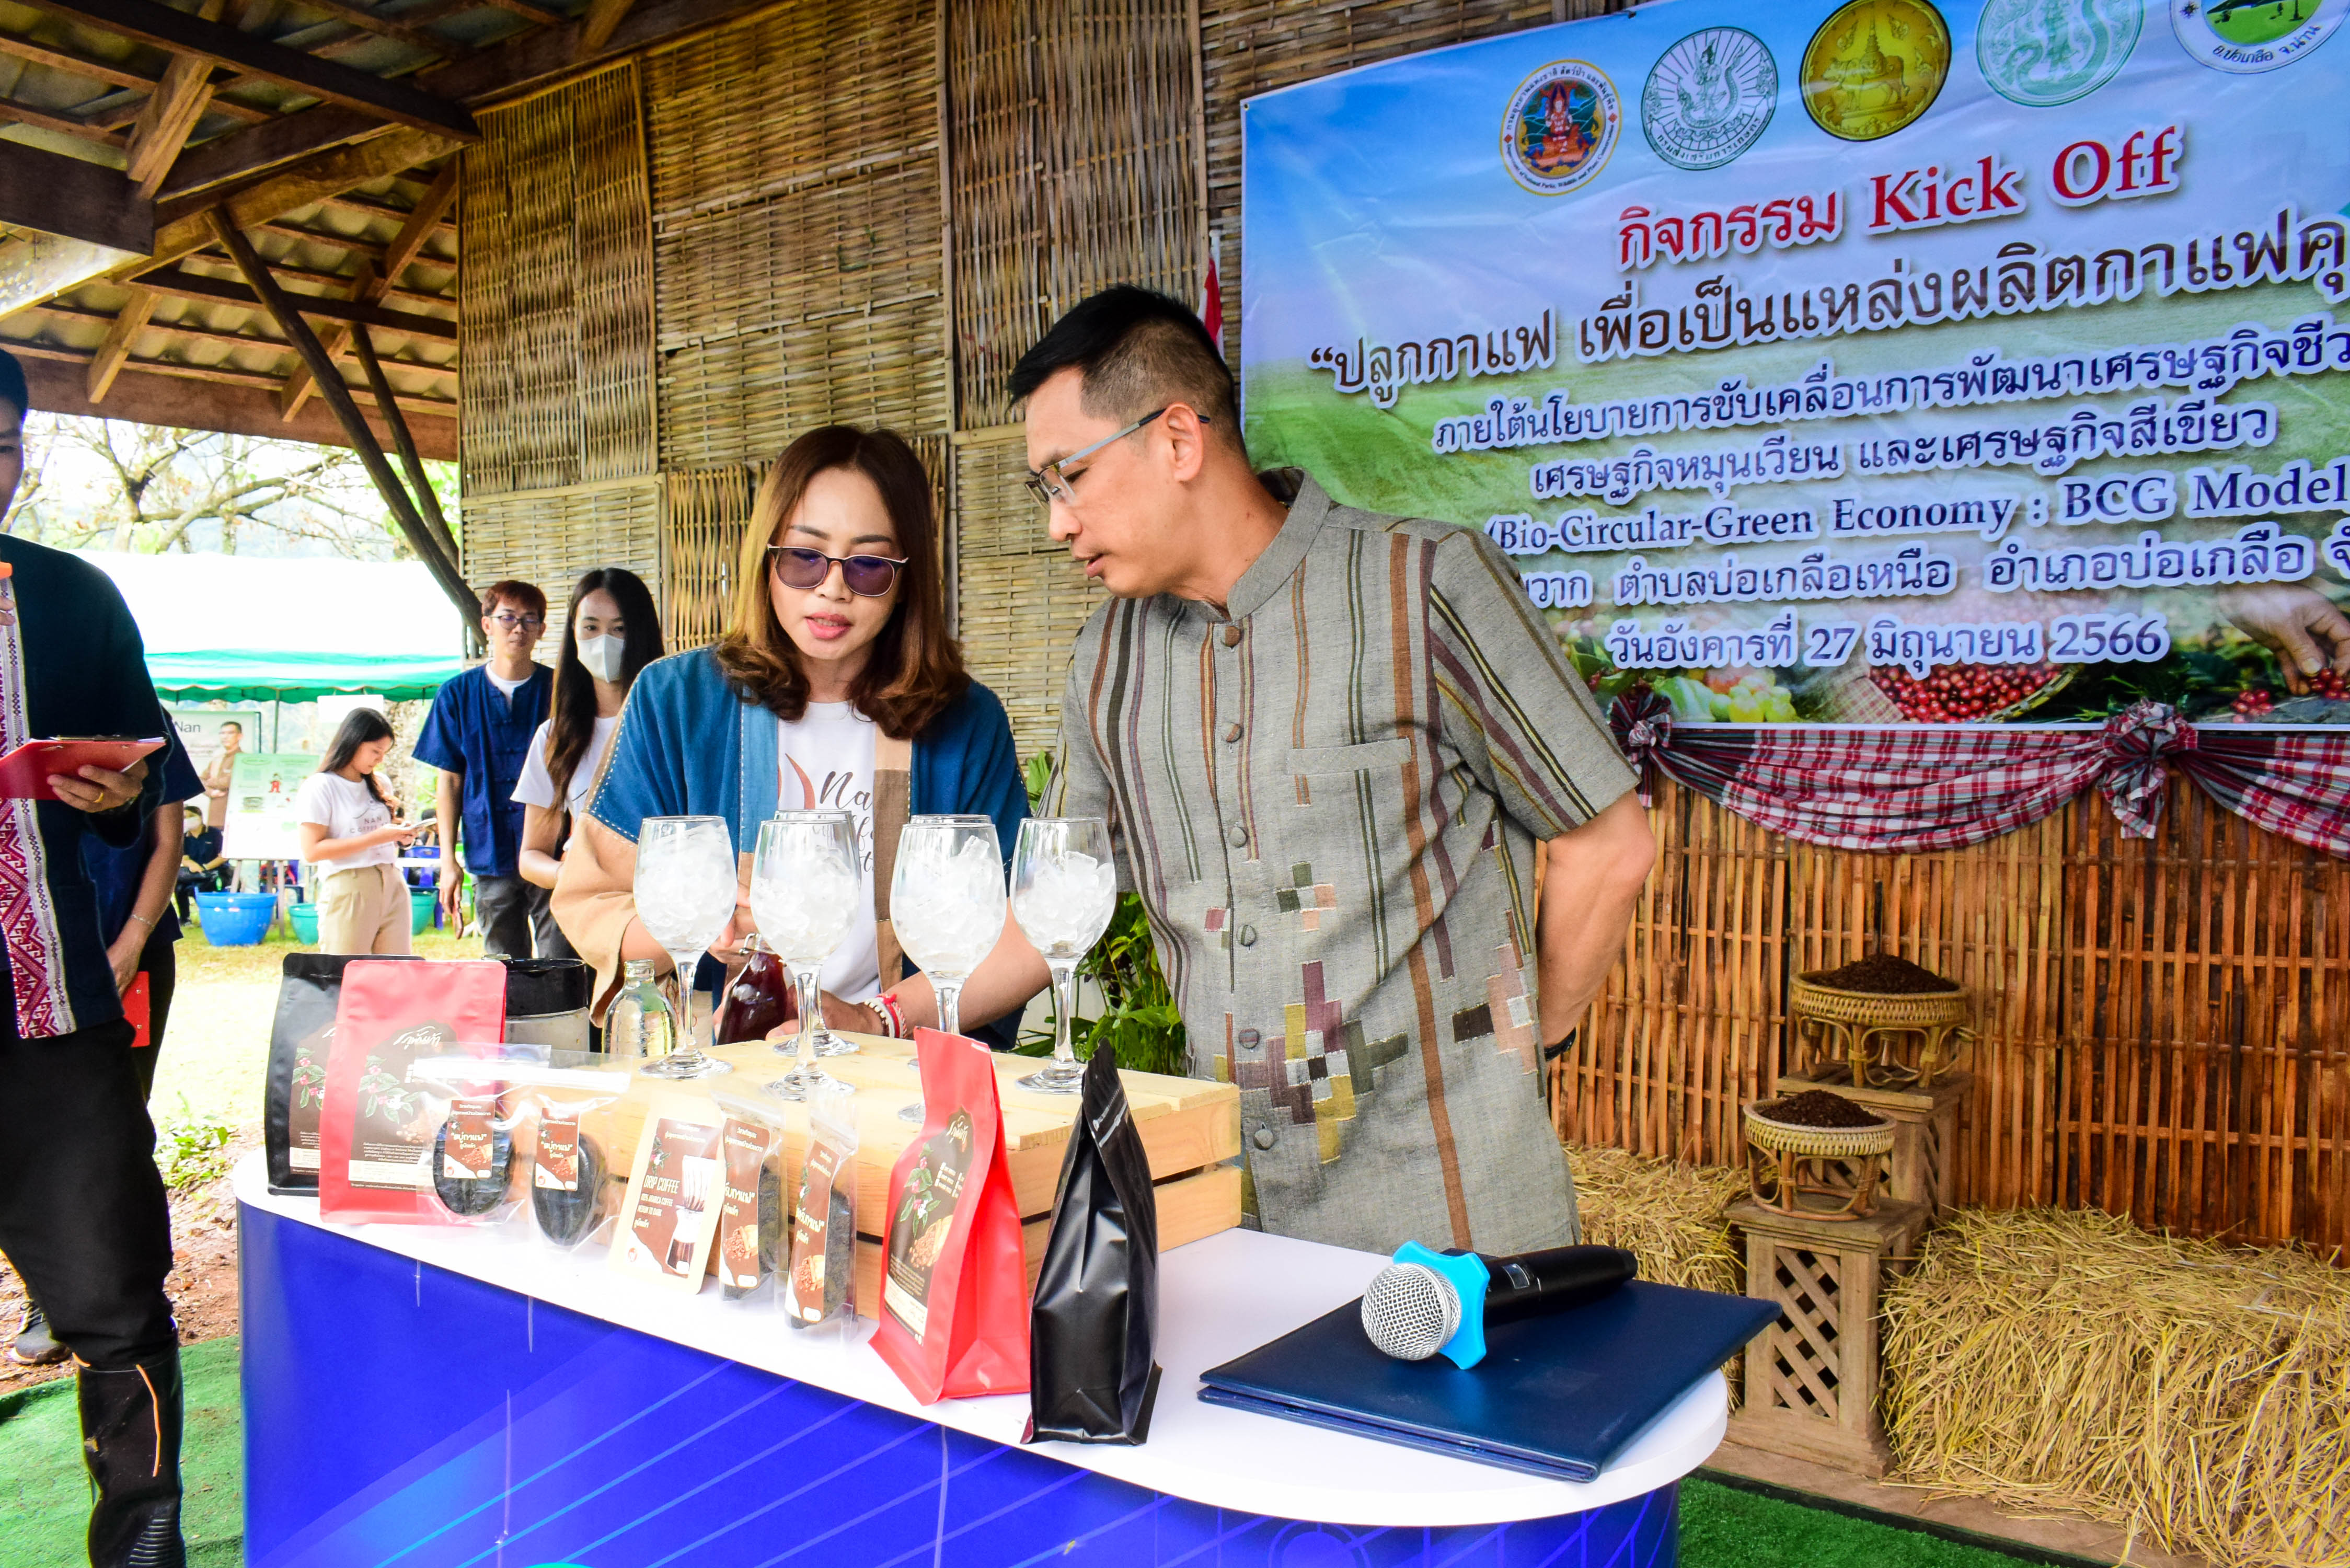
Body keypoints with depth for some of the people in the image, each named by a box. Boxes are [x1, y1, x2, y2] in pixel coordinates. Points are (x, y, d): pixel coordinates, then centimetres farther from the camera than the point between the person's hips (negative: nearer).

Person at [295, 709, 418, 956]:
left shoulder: (377, 786, 17)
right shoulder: (320, 787, -2)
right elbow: (312, 851, -11)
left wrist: (399, 836, 4)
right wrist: (375, 838, -16)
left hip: (393, 887, 6)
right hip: (348, 891, -6)